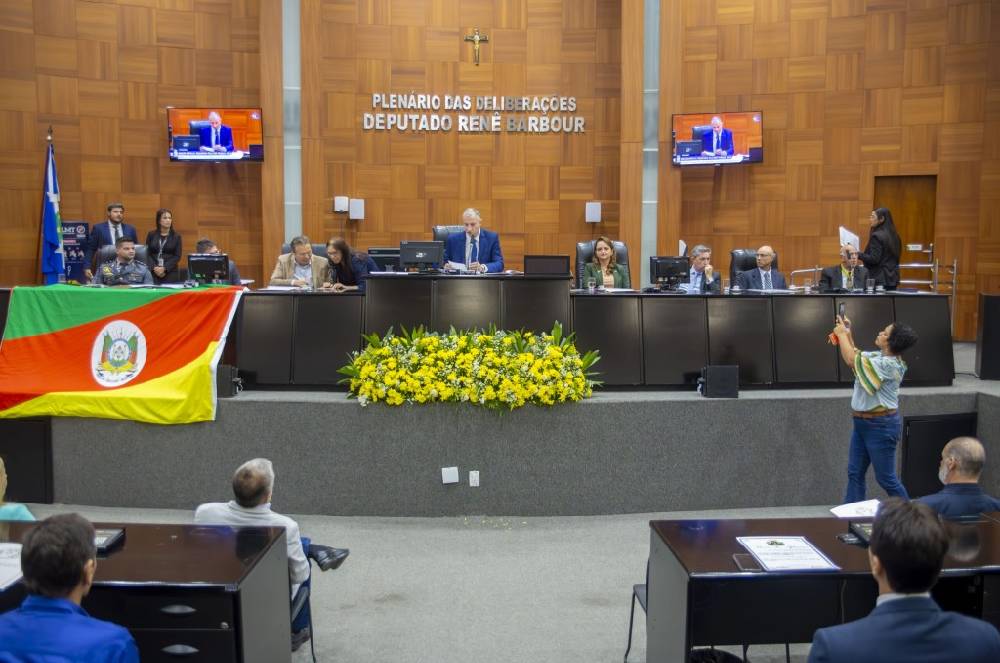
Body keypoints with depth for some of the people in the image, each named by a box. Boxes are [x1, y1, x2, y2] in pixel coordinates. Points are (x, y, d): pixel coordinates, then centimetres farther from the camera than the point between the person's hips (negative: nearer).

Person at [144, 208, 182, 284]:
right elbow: (147, 254, 5)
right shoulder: (151, 235, 9)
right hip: (153, 273, 1)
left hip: (171, 273, -1)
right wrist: (154, 268, -10)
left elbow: (177, 256, -1)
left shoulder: (176, 236, 5)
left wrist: (164, 268, -11)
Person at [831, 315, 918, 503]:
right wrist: (847, 334, 9)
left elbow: (851, 360, -26)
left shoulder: (888, 364, -24)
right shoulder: (878, 356, 4)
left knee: (886, 478, 3)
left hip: (881, 426, -9)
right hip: (863, 422, 9)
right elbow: (857, 356, 21)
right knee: (854, 473, 11)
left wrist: (842, 334, -12)